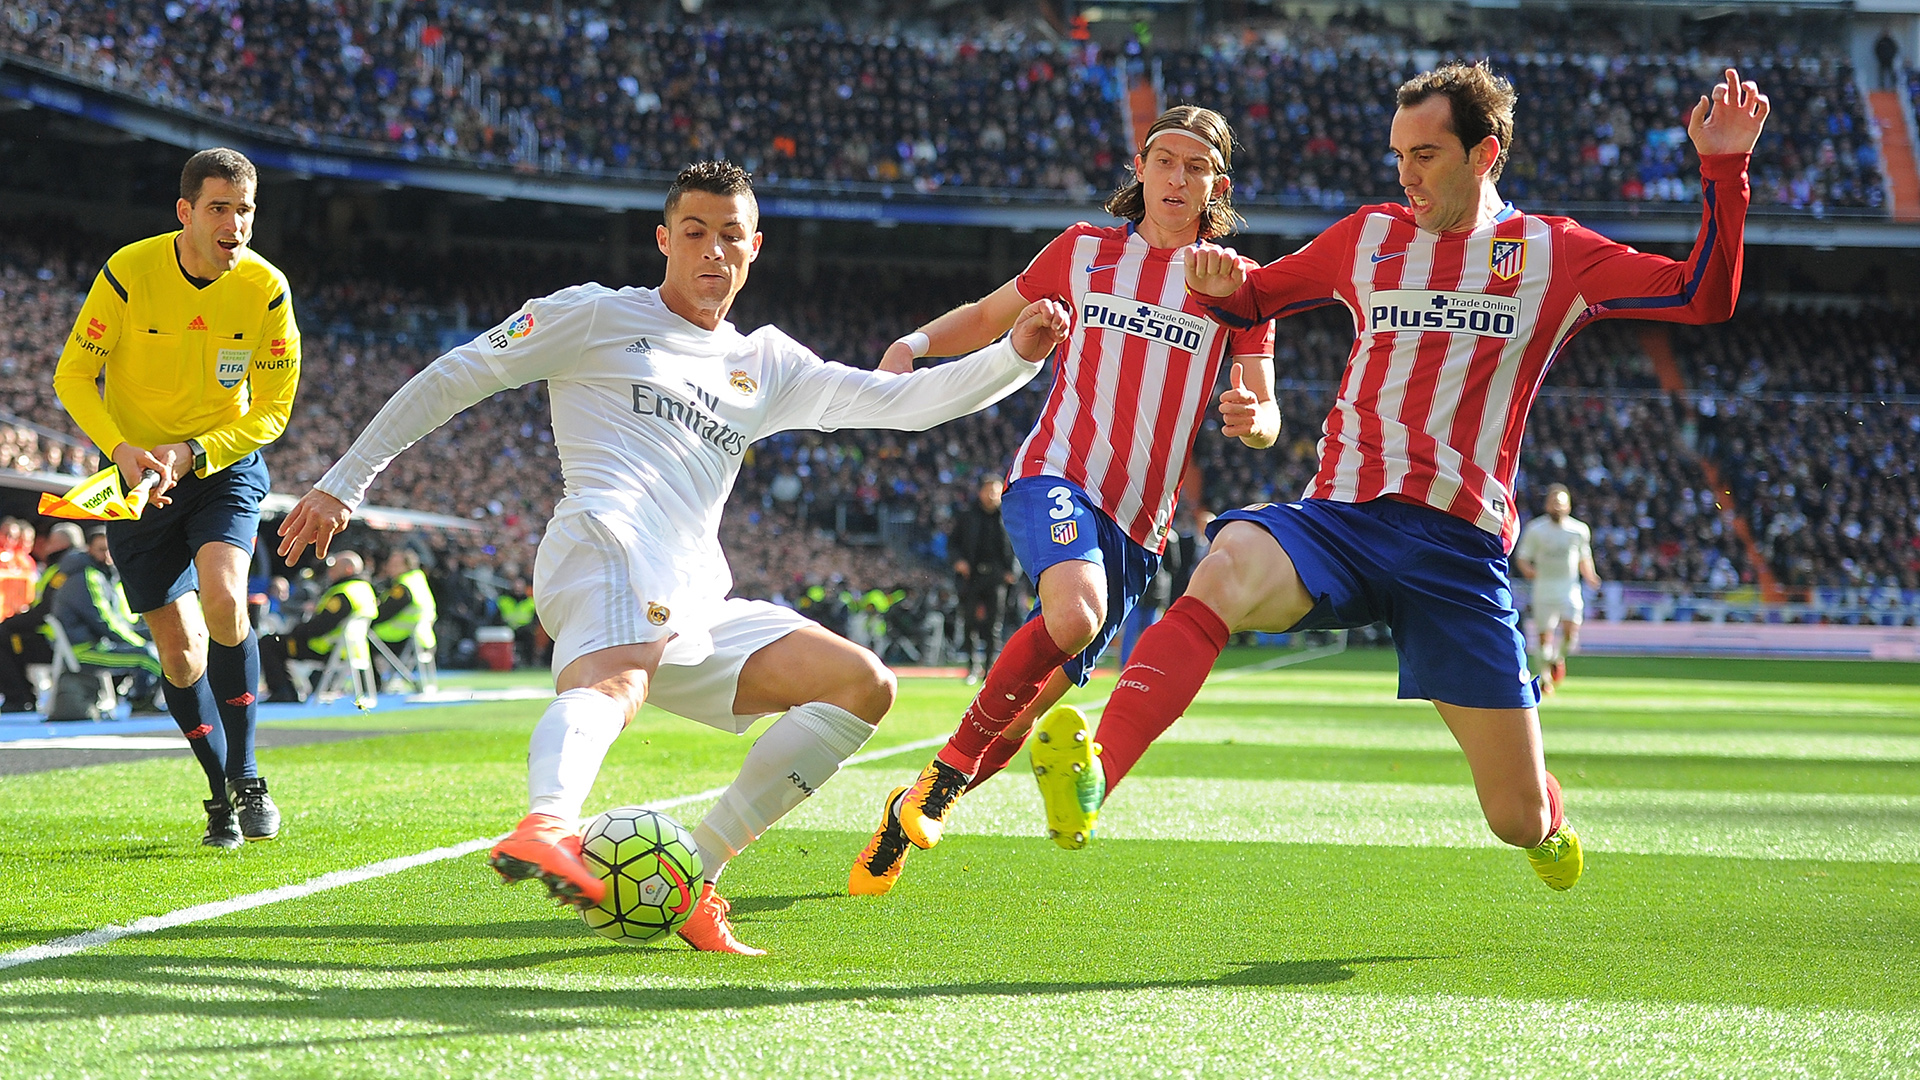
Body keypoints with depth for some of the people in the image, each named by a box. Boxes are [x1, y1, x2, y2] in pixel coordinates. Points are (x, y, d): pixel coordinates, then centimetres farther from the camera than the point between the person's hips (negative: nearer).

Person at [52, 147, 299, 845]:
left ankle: (246, 775, -12)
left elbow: (272, 409, -7)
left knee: (223, 598, -27)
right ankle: (223, 789, 22)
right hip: (138, 475, 0)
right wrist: (121, 448, -24)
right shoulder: (129, 272, -16)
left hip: (225, 465, 0)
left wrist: (192, 454, -21)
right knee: (180, 651, -1)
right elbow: (73, 376, -8)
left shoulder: (266, 288, -13)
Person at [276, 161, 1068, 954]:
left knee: (864, 685, -2)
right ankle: (547, 826, -71)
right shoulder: (599, 317, 15)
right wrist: (344, 483, 7)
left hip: (695, 606, 7)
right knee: (616, 680, -38)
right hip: (608, 542, -7)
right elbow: (454, 377, 14)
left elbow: (904, 402, 23)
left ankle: (694, 873, -10)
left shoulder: (766, 365, 30)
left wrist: (1016, 355, 7)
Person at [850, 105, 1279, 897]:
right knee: (1075, 612, -34)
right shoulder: (1085, 251, 10)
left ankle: (908, 818, 24)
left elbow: (1265, 415, 6)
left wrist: (1254, 418, -19)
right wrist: (916, 343, 1)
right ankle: (947, 770, -19)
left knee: (1034, 701, 3)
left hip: (1137, 523, 2)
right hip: (1056, 476, -2)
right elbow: (988, 316, 21)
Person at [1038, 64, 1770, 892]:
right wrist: (1219, 284, 4)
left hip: (1459, 547, -1)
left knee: (1520, 820, 1)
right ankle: (1088, 786, -52)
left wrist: (1723, 168, -5)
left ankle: (1545, 822, 43)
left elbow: (1706, 298, 6)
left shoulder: (1553, 255, 9)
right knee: (1224, 574, -36)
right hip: (1339, 518, 1)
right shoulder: (1368, 237, 16)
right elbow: (1253, 300, 28)